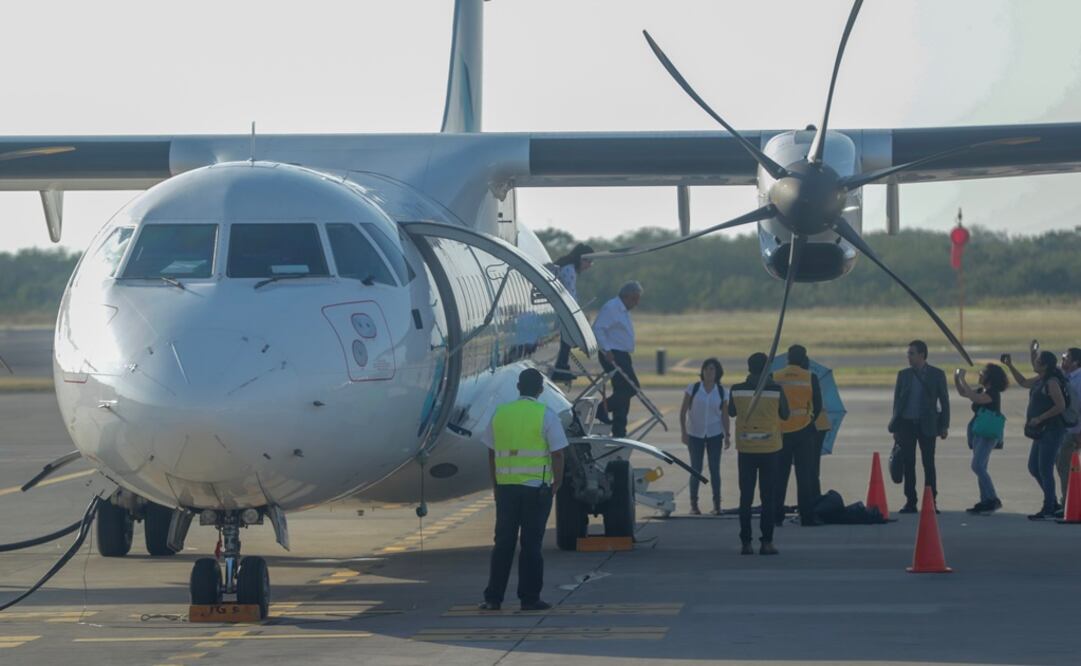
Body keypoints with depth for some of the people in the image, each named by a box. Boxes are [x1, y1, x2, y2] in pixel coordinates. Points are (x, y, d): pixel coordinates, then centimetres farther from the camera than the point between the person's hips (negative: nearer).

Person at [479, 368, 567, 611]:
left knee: (503, 543, 8)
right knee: (531, 544, 1)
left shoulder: (501, 413, 6)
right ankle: (529, 598, 3)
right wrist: (557, 484, 2)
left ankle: (493, 598, 7)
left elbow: (491, 454, 10)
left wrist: (496, 485, 17)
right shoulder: (545, 416, -5)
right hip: (536, 488, -3)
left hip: (506, 487, 3)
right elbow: (557, 454, -8)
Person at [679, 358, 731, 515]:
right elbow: (683, 411, -1)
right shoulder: (693, 389, -3)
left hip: (714, 434, 1)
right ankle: (694, 505, 12)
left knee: (715, 470, 2)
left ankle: (717, 505, 9)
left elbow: (724, 415, 7)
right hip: (695, 435, -1)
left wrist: (727, 435, 2)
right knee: (696, 470, 3)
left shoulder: (721, 392, 1)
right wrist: (683, 431, -7)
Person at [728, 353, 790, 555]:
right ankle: (767, 542, 2)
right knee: (768, 497, 5)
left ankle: (746, 543, 4)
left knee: (746, 497, 6)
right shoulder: (776, 390, -9)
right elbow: (785, 415, 3)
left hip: (745, 449, 1)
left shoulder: (737, 390, -6)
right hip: (769, 449, -1)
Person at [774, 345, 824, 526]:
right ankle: (807, 516, -2)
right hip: (803, 430, -1)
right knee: (804, 474, 2)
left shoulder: (775, 377, -1)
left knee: (779, 474, 9)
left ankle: (776, 515, 8)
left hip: (780, 431, 1)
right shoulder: (810, 377, -4)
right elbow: (818, 406, -3)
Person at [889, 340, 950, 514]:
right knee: (908, 464, 2)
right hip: (906, 424, 2)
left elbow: (944, 401, 4)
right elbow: (897, 401, 11)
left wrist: (944, 426, -2)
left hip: (927, 425, -2)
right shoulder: (904, 375, 8)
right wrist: (895, 427, 6)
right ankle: (910, 502, 7)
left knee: (928, 464, -1)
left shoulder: (937, 375, 1)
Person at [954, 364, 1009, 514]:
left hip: (988, 434, -10)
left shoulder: (993, 393, -13)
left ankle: (993, 500, -16)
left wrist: (962, 379, -22)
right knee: (980, 468, 10)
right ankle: (985, 502, 13)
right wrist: (956, 378, 10)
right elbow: (962, 393, 25)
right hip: (978, 433, 10)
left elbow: (975, 398, -28)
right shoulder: (982, 391, 14)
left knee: (977, 466, -18)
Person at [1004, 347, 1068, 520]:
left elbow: (1061, 406, -23)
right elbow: (1023, 382, 31)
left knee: (1045, 470, -7)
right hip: (1042, 431, 10)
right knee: (1034, 468, 14)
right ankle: (1052, 503, 22)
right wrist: (1010, 366, 23)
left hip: (1051, 431, -10)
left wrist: (1040, 418, -20)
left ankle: (1048, 509, -2)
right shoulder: (1040, 380, 13)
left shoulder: (1052, 382, -16)